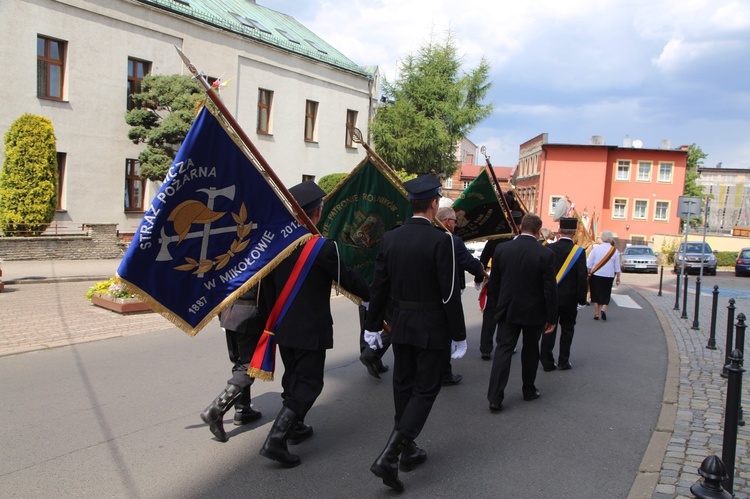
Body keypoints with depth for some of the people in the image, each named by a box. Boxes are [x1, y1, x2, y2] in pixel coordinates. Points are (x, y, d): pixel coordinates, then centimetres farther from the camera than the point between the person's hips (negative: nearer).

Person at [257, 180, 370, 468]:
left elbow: (267, 285, 5)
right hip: (311, 329, -7)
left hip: (282, 326, 7)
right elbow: (347, 279, -8)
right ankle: (275, 440, -5)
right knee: (309, 383, 2)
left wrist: (270, 318, 17)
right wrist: (372, 296, 9)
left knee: (293, 377, 23)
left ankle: (294, 427, 38)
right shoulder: (323, 247, -19)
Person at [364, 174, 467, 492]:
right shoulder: (441, 241, -17)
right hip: (432, 328, -5)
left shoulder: (390, 238, -1)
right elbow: (450, 293, -16)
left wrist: (373, 326, 13)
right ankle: (389, 457, -5)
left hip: (401, 325, 6)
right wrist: (458, 335, -6)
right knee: (425, 389, 4)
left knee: (403, 387, 17)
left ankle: (407, 452, 30)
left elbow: (378, 287, 3)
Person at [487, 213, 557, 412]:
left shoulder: (501, 249, -6)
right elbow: (550, 289, -11)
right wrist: (551, 317, -2)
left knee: (503, 350, 3)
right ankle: (529, 390, 31)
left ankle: (495, 397, -4)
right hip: (534, 312, -1)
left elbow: (494, 282, 2)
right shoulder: (545, 254, -14)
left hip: (508, 310, 1)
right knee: (530, 350, 17)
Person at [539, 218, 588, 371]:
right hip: (570, 298, -1)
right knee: (567, 329, 13)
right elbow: (582, 277, -13)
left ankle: (547, 362, 9)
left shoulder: (549, 248, -6)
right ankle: (563, 361, 18)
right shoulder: (579, 251, -11)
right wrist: (582, 299, -5)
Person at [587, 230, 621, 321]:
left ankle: (597, 313, 12)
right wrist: (618, 277, 10)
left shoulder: (596, 248, -7)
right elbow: (617, 267, 1)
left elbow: (589, 263, -5)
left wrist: (588, 273, 6)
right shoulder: (614, 251, -4)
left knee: (596, 294, 11)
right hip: (609, 276, 0)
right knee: (606, 294, 11)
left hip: (596, 275, 0)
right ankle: (603, 309, -11)